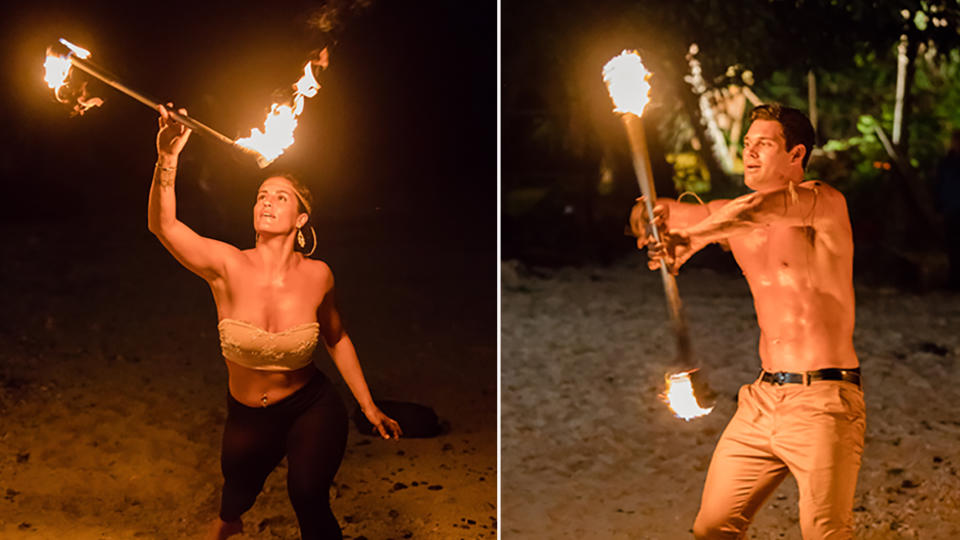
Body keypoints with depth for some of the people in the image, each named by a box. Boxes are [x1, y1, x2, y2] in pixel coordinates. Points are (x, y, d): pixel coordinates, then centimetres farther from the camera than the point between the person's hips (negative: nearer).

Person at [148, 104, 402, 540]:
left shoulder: (316, 275, -15)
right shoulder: (228, 267, -20)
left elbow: (337, 339, 2)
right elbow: (162, 226, -35)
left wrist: (368, 407, 3)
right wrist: (167, 159, -50)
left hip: (311, 409, -1)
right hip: (246, 418, 1)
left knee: (308, 496, -24)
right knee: (238, 496, 27)